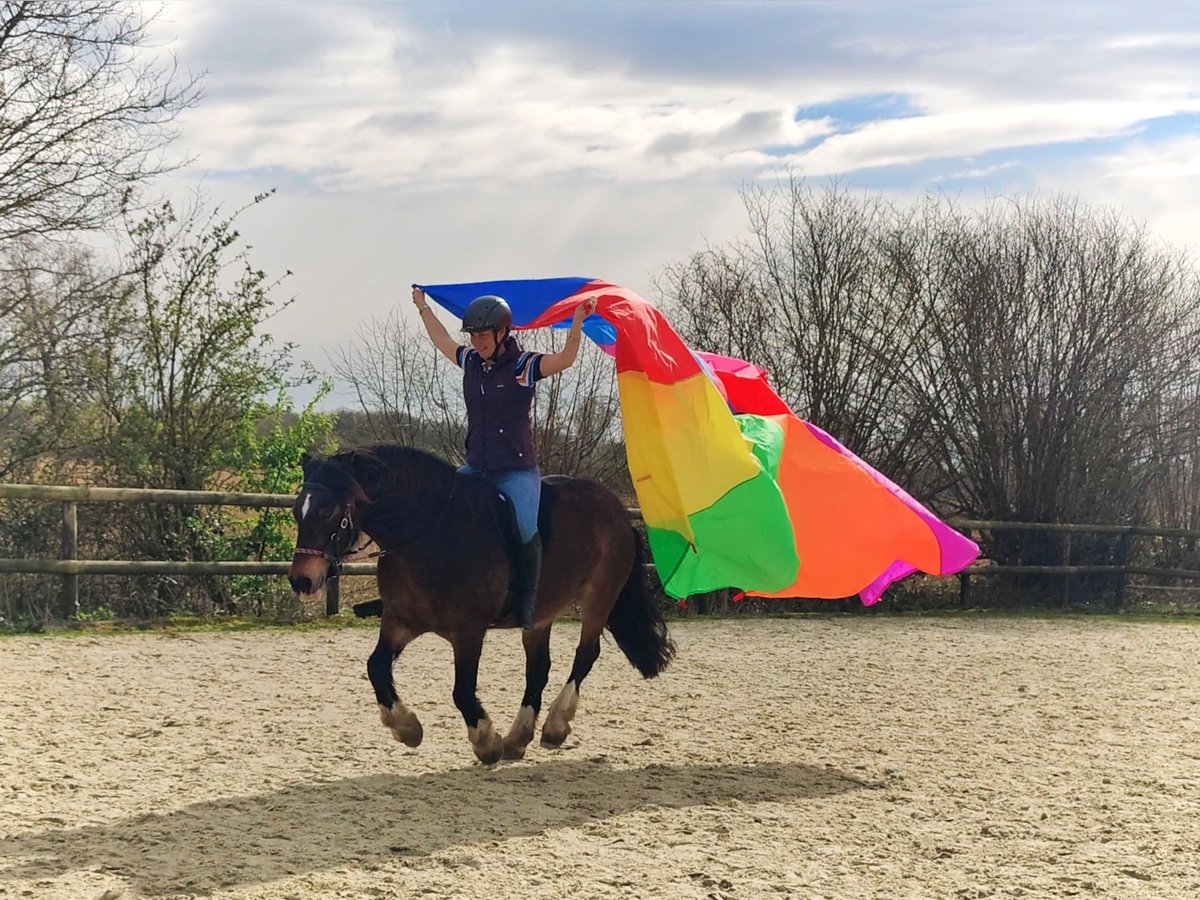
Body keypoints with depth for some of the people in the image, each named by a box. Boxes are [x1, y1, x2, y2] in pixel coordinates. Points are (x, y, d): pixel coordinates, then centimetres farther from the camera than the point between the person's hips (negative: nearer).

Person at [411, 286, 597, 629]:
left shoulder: (523, 366, -6)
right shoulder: (471, 362, 10)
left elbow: (565, 359, -17)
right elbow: (442, 341, 28)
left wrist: (578, 321, -29)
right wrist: (423, 307, 38)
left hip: (516, 469, -6)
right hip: (476, 468, 6)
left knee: (525, 530, -25)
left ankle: (525, 604, -13)